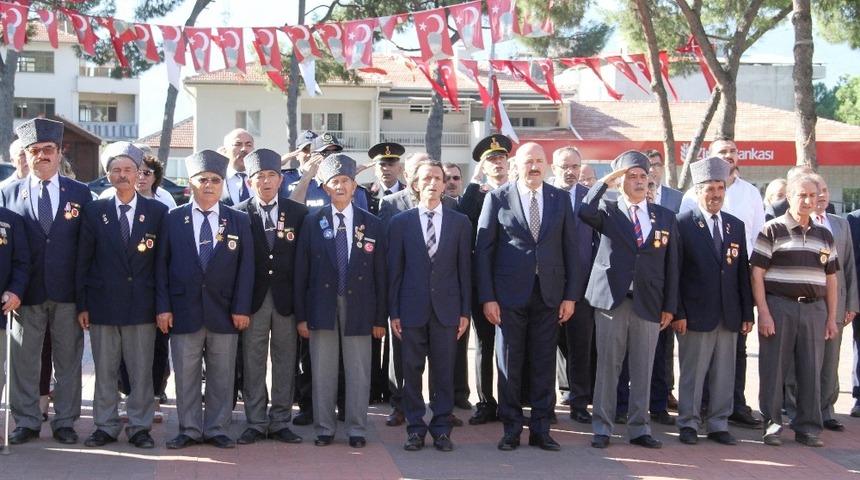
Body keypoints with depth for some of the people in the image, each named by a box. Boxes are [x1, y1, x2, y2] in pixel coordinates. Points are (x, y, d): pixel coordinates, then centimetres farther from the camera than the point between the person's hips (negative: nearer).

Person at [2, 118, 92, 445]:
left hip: (68, 292, 0)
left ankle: (64, 421, 17)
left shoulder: (80, 193, 5)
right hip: (28, 292, 0)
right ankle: (26, 422, 18)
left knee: (68, 360, 7)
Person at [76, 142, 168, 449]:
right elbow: (83, 261, 4)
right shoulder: (94, 211, 4)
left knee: (141, 371, 5)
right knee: (105, 372, 8)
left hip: (142, 305, 0)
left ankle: (139, 427, 15)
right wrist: (82, 304, -1)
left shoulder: (157, 211, 2)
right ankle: (106, 426, 18)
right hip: (103, 304, 1)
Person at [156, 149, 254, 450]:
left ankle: (217, 430, 16)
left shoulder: (239, 221, 5)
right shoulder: (173, 219, 4)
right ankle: (189, 430, 15)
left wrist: (241, 308, -5)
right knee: (186, 375, 5)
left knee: (222, 375, 6)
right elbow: (162, 265, 3)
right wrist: (163, 306, -4)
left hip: (224, 311, 0)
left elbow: (245, 267, 2)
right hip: (184, 309, 0)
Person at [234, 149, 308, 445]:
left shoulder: (298, 213, 4)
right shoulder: (239, 214, 1)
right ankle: (256, 423, 12)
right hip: (253, 298, -1)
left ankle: (281, 423, 15)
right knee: (253, 363, 3)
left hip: (286, 298, 1)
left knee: (285, 362, 6)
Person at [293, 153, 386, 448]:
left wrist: (380, 318, 1)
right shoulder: (312, 222, 3)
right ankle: (324, 429, 16)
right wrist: (301, 314, -1)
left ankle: (357, 430, 14)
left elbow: (380, 274, 4)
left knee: (358, 371, 4)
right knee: (322, 371, 5)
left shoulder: (372, 225, 4)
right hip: (322, 305, 0)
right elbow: (301, 271, 3)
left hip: (358, 306, 0)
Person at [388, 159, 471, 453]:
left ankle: (442, 428, 13)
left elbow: (464, 269, 6)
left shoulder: (459, 222, 6)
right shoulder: (400, 222, 4)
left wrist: (465, 311, 2)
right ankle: (415, 428, 13)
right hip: (412, 308, 0)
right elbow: (394, 270, 3)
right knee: (412, 371, 4)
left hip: (446, 308, 0)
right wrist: (393, 312, -1)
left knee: (444, 372, 4)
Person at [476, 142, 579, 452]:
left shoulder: (561, 199, 6)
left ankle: (540, 429, 16)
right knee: (509, 365, 4)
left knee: (544, 365, 6)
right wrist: (487, 297, -7)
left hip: (549, 295, 2)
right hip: (510, 295, -2)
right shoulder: (497, 199, -1)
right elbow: (483, 250, -1)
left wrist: (570, 295, 1)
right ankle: (511, 429, 15)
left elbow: (570, 248, 7)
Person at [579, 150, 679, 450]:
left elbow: (671, 265, 9)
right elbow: (585, 212, -21)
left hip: (649, 304, 2)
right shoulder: (608, 211, 3)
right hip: (611, 301, -2)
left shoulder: (665, 217, 10)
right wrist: (606, 181, -15)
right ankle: (602, 429, 10)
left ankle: (639, 429, 17)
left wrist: (670, 306, 5)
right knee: (608, 367, 2)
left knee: (643, 370, 8)